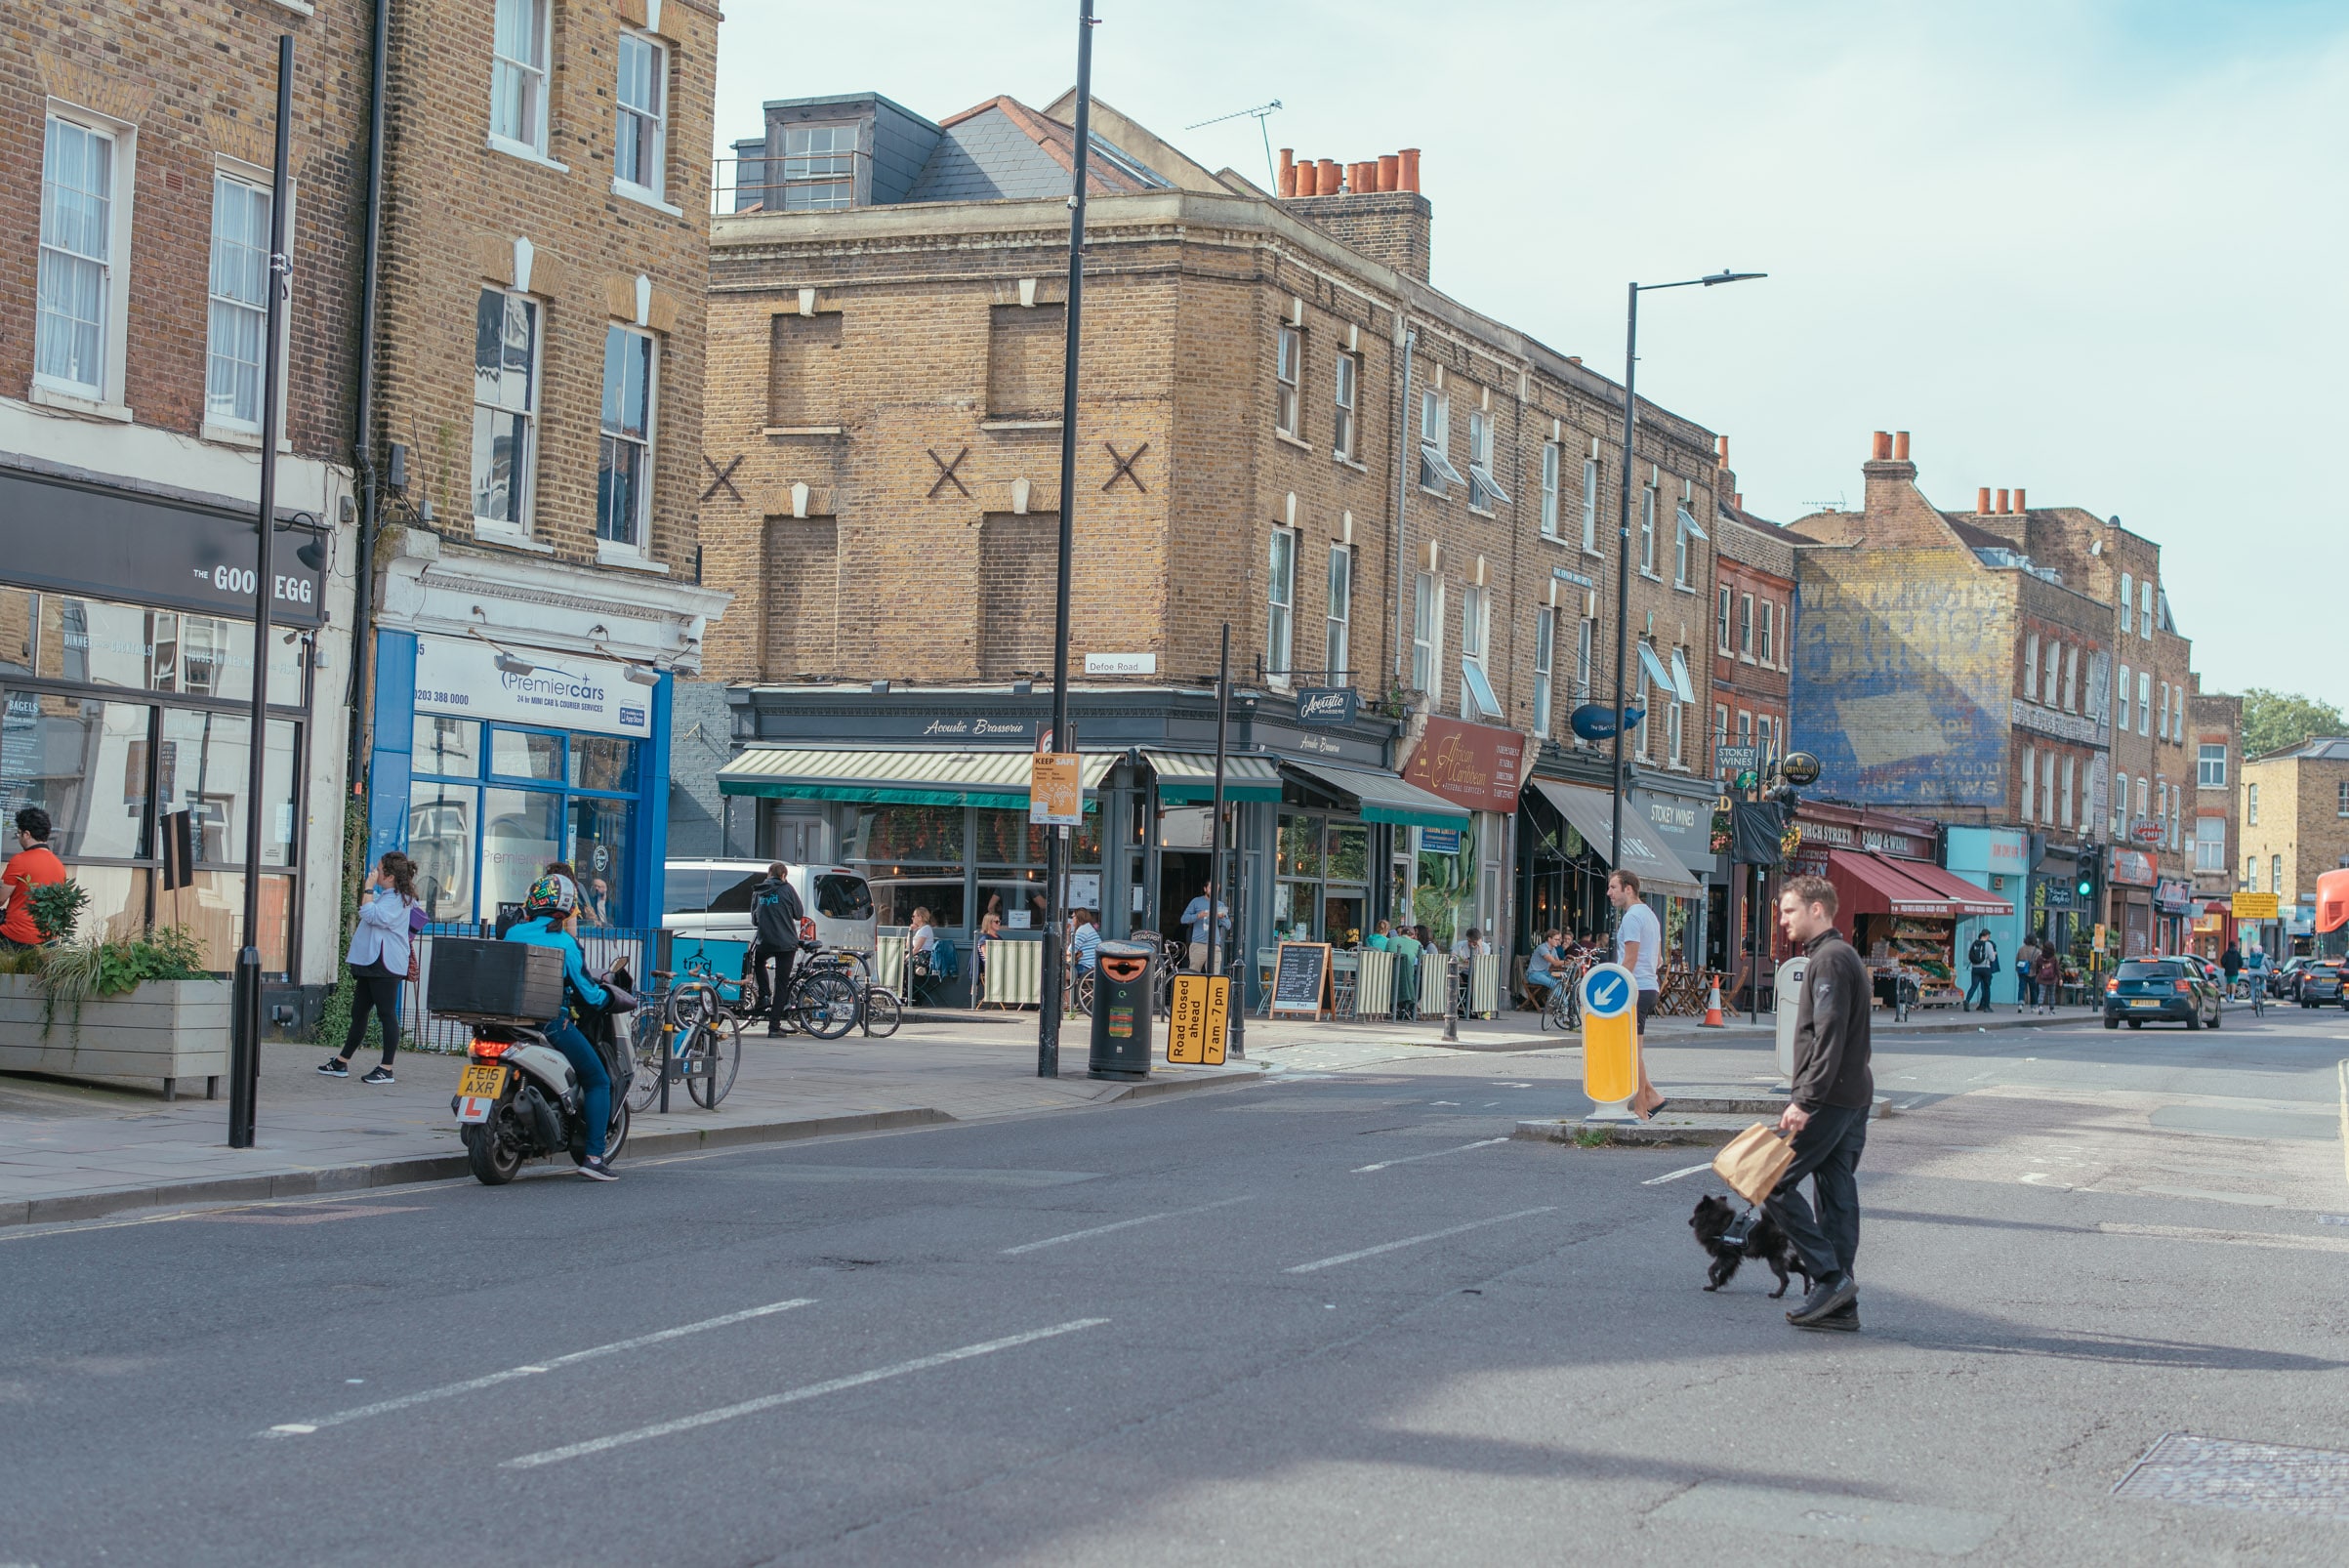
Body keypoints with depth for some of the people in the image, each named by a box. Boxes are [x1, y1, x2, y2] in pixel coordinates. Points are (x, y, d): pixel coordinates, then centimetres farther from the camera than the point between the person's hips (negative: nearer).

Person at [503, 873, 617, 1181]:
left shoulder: (513, 934, 7)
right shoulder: (565, 942, -8)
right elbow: (588, 993, -4)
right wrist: (607, 995, 17)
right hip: (553, 1023, -6)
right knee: (598, 1081, 6)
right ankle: (594, 1156, -3)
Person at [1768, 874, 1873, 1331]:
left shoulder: (1830, 960, -13)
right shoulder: (1845, 957, 19)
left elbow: (1829, 1038, -22)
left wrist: (1805, 1100, -24)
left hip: (1829, 1099, -10)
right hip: (1853, 1096, 10)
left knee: (1772, 1182, -7)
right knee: (1838, 1194, 9)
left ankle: (1830, 1275, -8)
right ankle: (1841, 1304, 9)